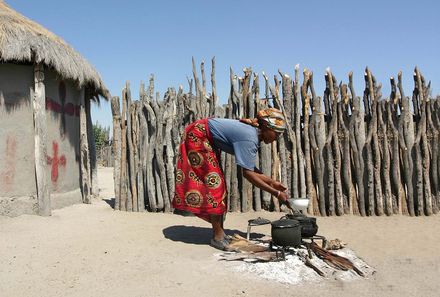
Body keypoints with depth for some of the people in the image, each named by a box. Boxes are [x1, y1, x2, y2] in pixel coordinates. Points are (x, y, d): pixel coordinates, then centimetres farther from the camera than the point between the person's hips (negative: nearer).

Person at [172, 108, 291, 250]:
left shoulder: (252, 133, 0)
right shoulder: (249, 138, -28)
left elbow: (251, 168, 6)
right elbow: (248, 173, -30)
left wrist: (271, 182, 3)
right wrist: (276, 193, -25)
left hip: (208, 141, 10)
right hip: (197, 136, -10)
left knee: (217, 183, 8)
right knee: (213, 181, -10)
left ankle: (220, 232, 15)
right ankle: (217, 236, -3)